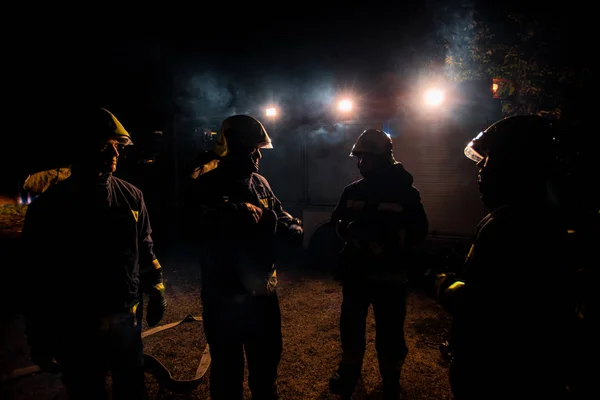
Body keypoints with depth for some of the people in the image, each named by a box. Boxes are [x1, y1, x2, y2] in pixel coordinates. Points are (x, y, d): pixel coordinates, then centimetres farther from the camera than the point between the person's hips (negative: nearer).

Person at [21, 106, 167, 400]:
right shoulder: (49, 206, -8)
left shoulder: (131, 196, -1)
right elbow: (38, 279, -6)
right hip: (77, 330, -2)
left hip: (127, 320, 2)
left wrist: (156, 292, 9)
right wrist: (40, 340, -3)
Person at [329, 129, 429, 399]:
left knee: (390, 331, 8)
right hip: (355, 272, 4)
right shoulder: (352, 190, 5)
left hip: (390, 276, -3)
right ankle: (349, 371, 39)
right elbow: (337, 221, 9)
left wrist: (390, 238, -26)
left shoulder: (405, 191, -7)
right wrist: (349, 228, -13)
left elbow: (419, 231, -10)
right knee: (350, 326, 15)